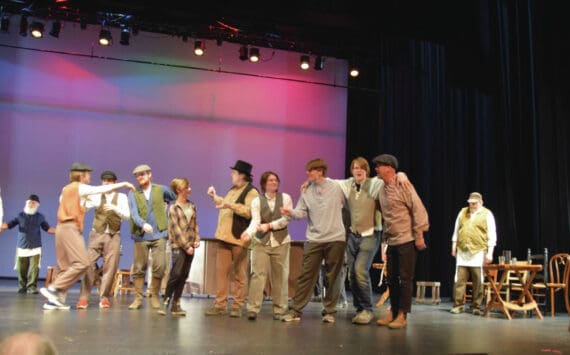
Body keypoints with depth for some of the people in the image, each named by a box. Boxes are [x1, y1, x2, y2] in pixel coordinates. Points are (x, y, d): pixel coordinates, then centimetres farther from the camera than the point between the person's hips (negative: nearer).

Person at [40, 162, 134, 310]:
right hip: (71, 228, -9)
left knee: (65, 267, 9)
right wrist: (124, 184, 5)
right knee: (82, 263, -14)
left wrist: (84, 202, 27)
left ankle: (55, 299, 3)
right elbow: (104, 189, -2)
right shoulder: (81, 187, -1)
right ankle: (53, 288, -17)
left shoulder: (66, 189, 22)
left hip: (62, 227, 9)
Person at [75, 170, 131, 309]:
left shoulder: (121, 197, 3)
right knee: (89, 264, -6)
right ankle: (84, 297, -1)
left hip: (113, 236, 0)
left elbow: (127, 215, -6)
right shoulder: (96, 196, 5)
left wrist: (115, 208, -23)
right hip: (96, 234, 0)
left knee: (110, 267, -1)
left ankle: (104, 297, 10)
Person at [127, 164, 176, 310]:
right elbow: (134, 214, -13)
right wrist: (143, 224, -31)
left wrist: (167, 216, 12)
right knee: (139, 268, 3)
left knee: (159, 267, -5)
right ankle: (138, 298, 14)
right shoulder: (133, 193, 1)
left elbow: (175, 200, 20)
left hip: (159, 234, 0)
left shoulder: (161, 189, 5)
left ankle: (154, 295, 12)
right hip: (141, 236, 0)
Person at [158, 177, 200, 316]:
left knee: (184, 275, 4)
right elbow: (176, 229, -10)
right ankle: (166, 302, 0)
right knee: (176, 274, -13)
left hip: (190, 245, 5)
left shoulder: (192, 206, 12)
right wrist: (186, 246, -13)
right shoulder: (173, 207, -5)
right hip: (178, 246, -5)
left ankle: (176, 304, 11)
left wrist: (197, 240, -1)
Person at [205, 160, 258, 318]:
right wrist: (215, 197, 29)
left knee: (240, 274, 2)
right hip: (224, 237, 8)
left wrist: (231, 205, -28)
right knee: (221, 271, 6)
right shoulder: (233, 190, 18)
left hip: (239, 239, -8)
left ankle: (237, 306, 9)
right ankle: (220, 305, 11)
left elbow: (249, 212, -24)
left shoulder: (251, 192, -9)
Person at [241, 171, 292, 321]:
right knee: (258, 274, -8)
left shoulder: (285, 198, 3)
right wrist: (249, 232, -33)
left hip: (281, 242, 1)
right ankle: (253, 309, -7)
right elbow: (255, 221, -13)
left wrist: (269, 225, -18)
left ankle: (279, 310, 12)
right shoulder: (257, 201, 2)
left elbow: (286, 219, -8)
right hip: (261, 242, 0)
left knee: (280, 276, 4)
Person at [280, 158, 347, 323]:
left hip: (336, 239, -2)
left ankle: (329, 311, 18)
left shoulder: (337, 187, -1)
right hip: (314, 240, 2)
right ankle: (295, 310, 6)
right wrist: (290, 212, -22)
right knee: (306, 275, 0)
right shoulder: (306, 191, 6)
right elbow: (301, 212, -2)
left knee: (332, 277, 7)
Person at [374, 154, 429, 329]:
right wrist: (385, 240, 17)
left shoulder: (403, 186, -11)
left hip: (407, 240, -7)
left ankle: (402, 315, 3)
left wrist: (419, 236, -15)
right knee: (392, 279, 10)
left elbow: (418, 210, -13)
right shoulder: (382, 190, 10)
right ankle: (393, 313, 19)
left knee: (405, 279, -2)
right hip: (392, 241, 7)